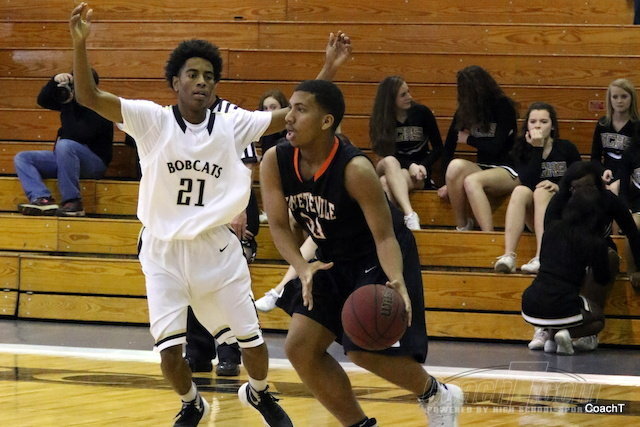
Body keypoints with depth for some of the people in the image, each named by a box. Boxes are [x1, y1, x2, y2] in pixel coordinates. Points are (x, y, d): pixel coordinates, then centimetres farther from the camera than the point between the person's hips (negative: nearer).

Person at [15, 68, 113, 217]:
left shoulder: (99, 109, -16)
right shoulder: (73, 99, 7)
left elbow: (76, 135, -24)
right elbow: (43, 101, 7)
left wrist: (67, 106, -21)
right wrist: (54, 81, -10)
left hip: (95, 162, -9)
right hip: (64, 158, 9)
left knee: (64, 145, -39)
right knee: (21, 158, -4)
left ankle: (72, 202, -32)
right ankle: (43, 199, -29)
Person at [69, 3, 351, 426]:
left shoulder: (233, 124, -3)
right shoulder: (152, 120, -10)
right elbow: (88, 96, -20)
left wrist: (329, 68, -14)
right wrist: (80, 43, -36)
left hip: (216, 248, 2)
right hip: (164, 251, -2)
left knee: (252, 340, 9)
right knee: (170, 353, -5)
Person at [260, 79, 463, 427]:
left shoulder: (355, 169, -30)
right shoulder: (275, 162, -15)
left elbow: (384, 236, -27)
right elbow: (278, 225, -11)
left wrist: (396, 281, -45)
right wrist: (303, 268, -30)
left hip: (377, 258, -7)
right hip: (334, 260, 7)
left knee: (363, 350, -17)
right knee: (300, 347, -2)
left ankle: (436, 395, 11)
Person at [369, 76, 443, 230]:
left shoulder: (422, 113, 1)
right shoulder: (380, 119, 3)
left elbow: (438, 148, 5)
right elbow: (386, 154, -3)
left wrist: (422, 166, -13)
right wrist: (410, 166, -20)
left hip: (418, 172, -1)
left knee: (386, 183, -34)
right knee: (390, 162, -37)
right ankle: (410, 216, -53)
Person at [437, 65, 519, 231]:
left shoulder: (503, 106, -7)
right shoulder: (465, 110, 9)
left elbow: (496, 147, -15)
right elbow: (449, 146, 6)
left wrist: (468, 139, -1)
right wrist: (449, 182, -2)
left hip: (507, 171, -5)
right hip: (483, 168, 5)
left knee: (471, 181, -36)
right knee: (455, 165, -29)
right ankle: (461, 226, -16)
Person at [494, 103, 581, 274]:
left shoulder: (566, 148, 1)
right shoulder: (521, 149, 3)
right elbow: (528, 182, -14)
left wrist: (559, 187, -15)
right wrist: (537, 149, -18)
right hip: (533, 217, 1)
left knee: (542, 192, -30)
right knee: (520, 191, -28)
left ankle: (541, 258, -49)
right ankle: (508, 256, -47)